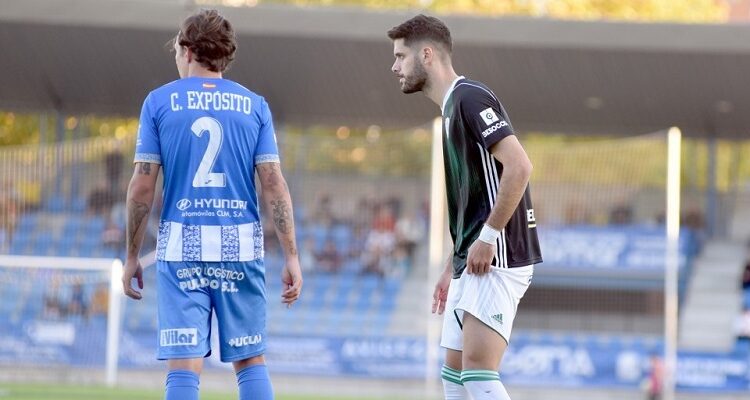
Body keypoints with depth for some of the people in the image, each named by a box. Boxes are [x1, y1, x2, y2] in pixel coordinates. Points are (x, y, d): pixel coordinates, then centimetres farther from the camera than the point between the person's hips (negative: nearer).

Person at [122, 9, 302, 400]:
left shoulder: (160, 102, 3)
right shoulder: (254, 105, 7)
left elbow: (142, 187, 0)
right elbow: (274, 186, 1)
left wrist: (132, 257, 7)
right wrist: (291, 257, 2)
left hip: (181, 247, -1)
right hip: (241, 247, 1)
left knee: (184, 367, -3)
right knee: (250, 361, 9)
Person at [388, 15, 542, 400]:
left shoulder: (470, 98, -12)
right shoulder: (451, 108, 19)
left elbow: (518, 166, -23)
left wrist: (488, 238, -21)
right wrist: (451, 267, 24)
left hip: (497, 261, -11)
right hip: (473, 263, 11)